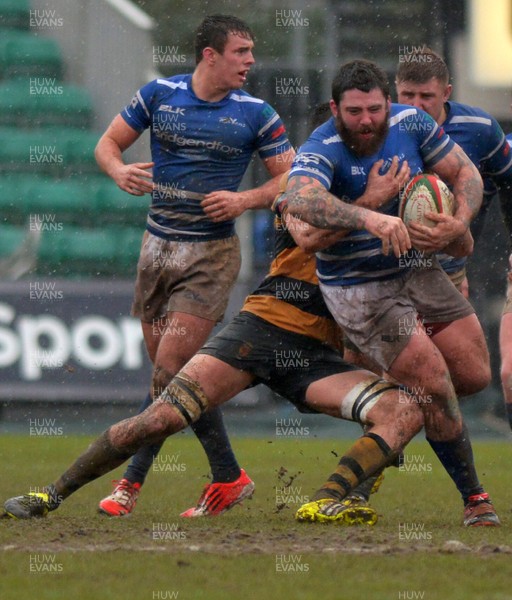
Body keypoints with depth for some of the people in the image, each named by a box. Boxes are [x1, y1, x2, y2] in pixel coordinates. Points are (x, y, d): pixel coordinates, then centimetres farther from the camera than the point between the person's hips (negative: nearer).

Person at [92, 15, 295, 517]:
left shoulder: (256, 114, -3)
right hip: (158, 245, 4)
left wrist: (245, 200, -16)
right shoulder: (159, 94, 3)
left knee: (169, 368, -13)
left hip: (212, 253, -4)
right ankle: (228, 477, 17)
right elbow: (108, 143, 10)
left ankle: (132, 481, -8)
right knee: (178, 374, 6)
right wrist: (120, 171, -13)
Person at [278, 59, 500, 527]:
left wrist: (459, 224, -16)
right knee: (436, 387, -12)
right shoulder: (322, 150, -22)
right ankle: (473, 497, 5)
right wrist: (372, 220, -54)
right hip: (359, 289, -6)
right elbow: (300, 199, -44)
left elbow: (465, 173, 4)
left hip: (418, 269, 6)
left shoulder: (411, 123, -5)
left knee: (475, 374, 4)